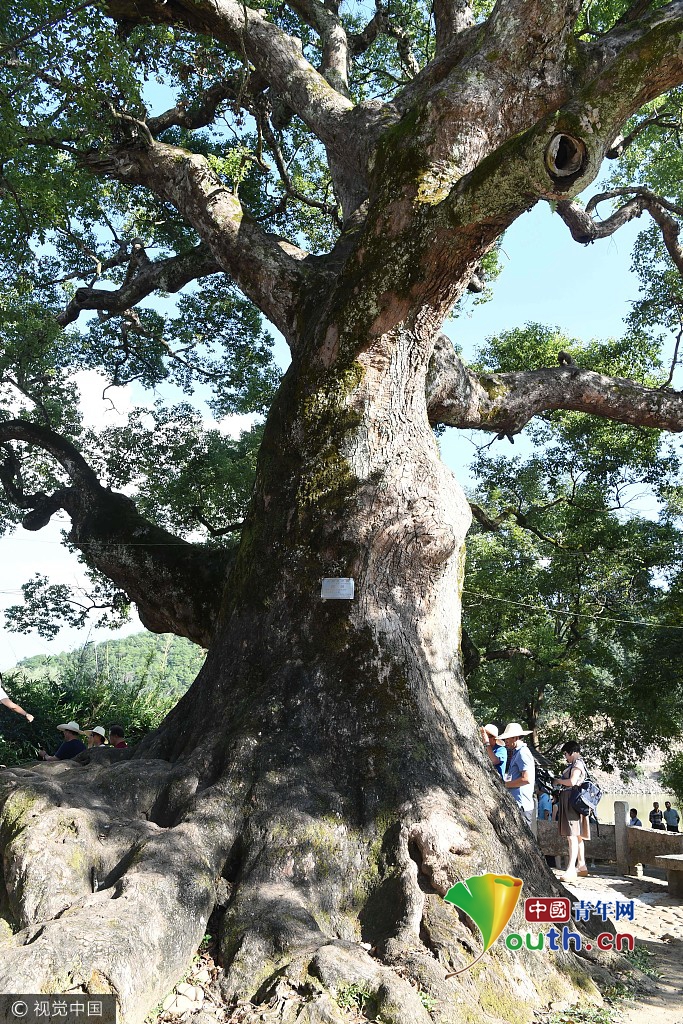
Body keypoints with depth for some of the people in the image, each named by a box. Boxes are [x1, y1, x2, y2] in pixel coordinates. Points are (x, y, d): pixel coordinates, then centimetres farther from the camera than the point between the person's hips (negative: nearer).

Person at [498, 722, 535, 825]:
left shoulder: (523, 753, -12)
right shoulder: (517, 753, 19)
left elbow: (527, 779, -21)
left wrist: (506, 784, -12)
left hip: (521, 806, -10)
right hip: (517, 805, 10)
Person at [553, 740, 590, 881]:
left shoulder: (577, 763, -10)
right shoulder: (576, 764, 19)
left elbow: (572, 781, -21)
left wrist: (558, 781, -7)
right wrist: (560, 781, 11)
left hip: (573, 801, -11)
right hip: (569, 802, 11)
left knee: (572, 835, -16)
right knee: (577, 836, 16)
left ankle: (571, 869, -22)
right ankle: (581, 866, 25)